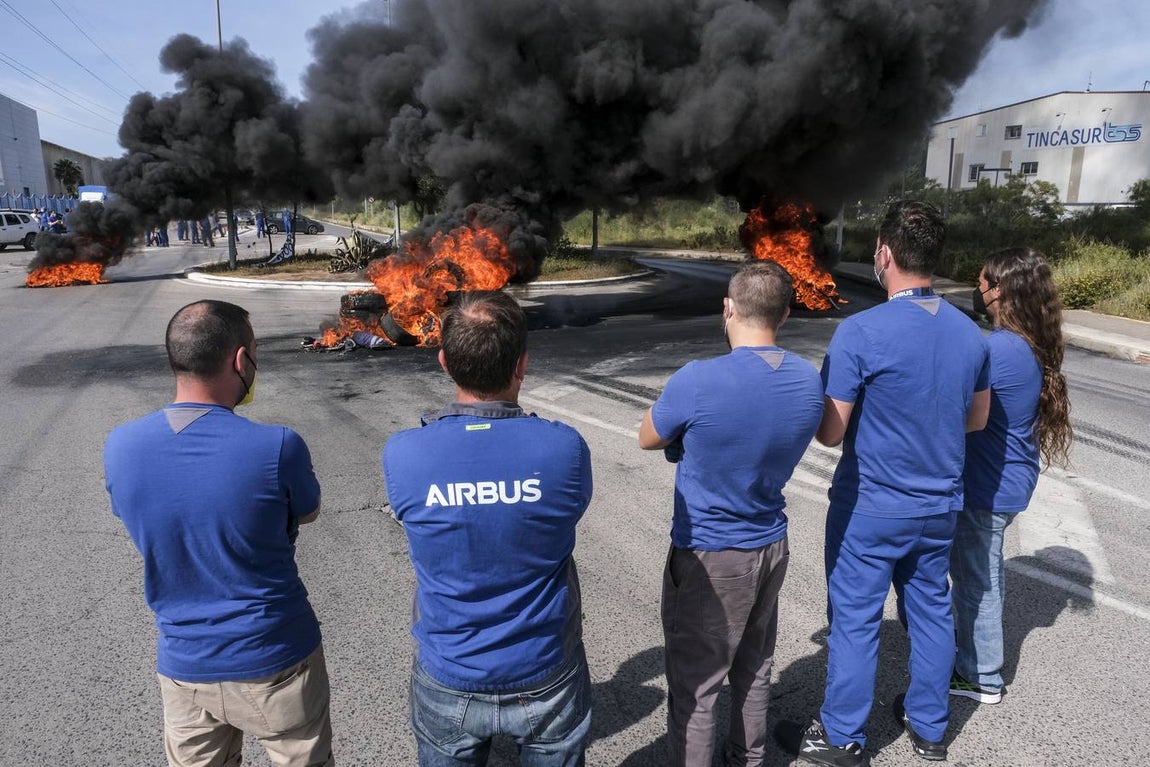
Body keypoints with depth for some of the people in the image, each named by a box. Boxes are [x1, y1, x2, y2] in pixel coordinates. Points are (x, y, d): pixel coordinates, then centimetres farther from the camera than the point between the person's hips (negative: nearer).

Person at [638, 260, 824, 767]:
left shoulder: (698, 382, -24)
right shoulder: (810, 381, -6)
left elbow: (648, 440, -6)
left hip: (710, 557, -6)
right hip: (771, 546, 7)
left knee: (694, 686, 7)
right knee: (754, 666, 24)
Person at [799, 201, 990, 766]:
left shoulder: (860, 332, -22)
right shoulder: (969, 333, -2)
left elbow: (829, 432, -18)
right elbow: (977, 418, 11)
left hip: (870, 508, -6)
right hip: (939, 504, 6)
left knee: (855, 619, 8)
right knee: (931, 610, 19)